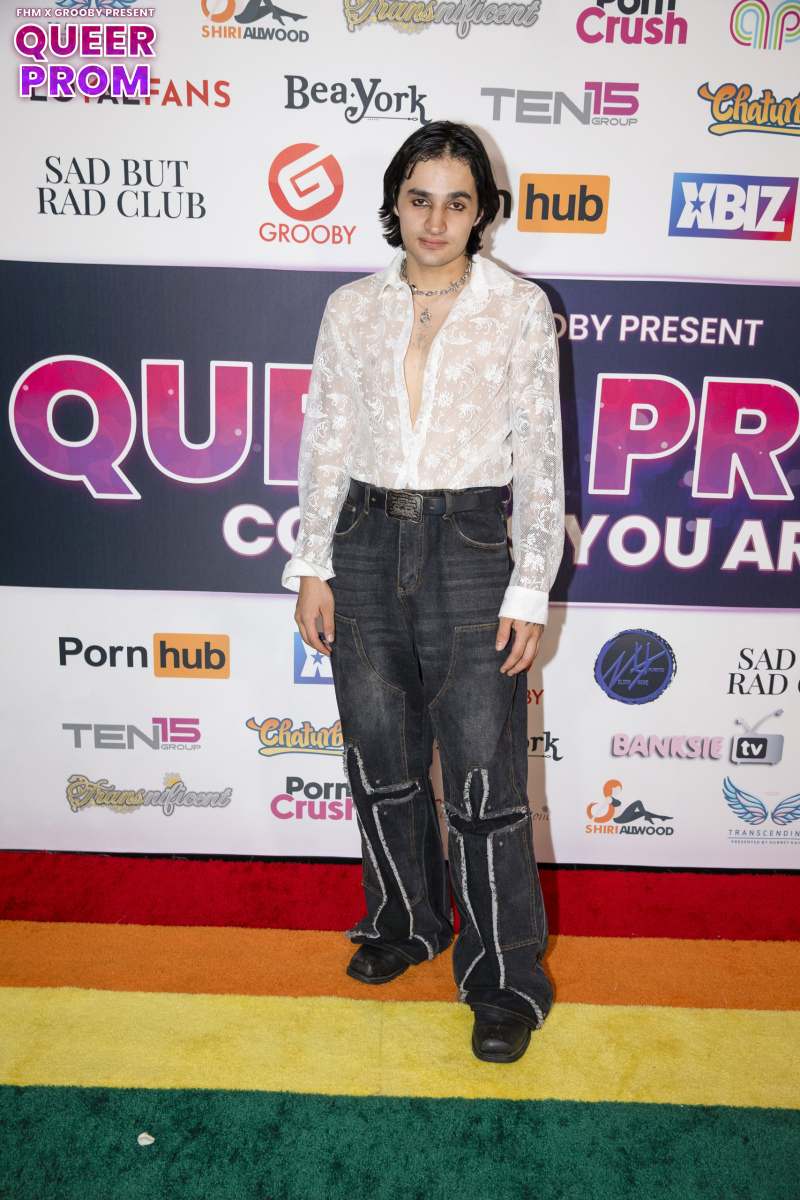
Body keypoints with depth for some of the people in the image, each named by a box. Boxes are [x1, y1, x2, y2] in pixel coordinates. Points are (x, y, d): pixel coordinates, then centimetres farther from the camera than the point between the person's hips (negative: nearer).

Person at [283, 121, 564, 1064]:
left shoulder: (519, 308, 0)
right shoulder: (350, 309, 8)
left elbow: (539, 455, -2)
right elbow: (326, 443, 8)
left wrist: (530, 589, -7)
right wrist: (314, 569, 3)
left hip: (472, 548, -3)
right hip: (366, 545, 4)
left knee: (484, 777, 0)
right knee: (381, 759, 14)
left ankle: (505, 981, 21)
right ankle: (405, 924, 38)